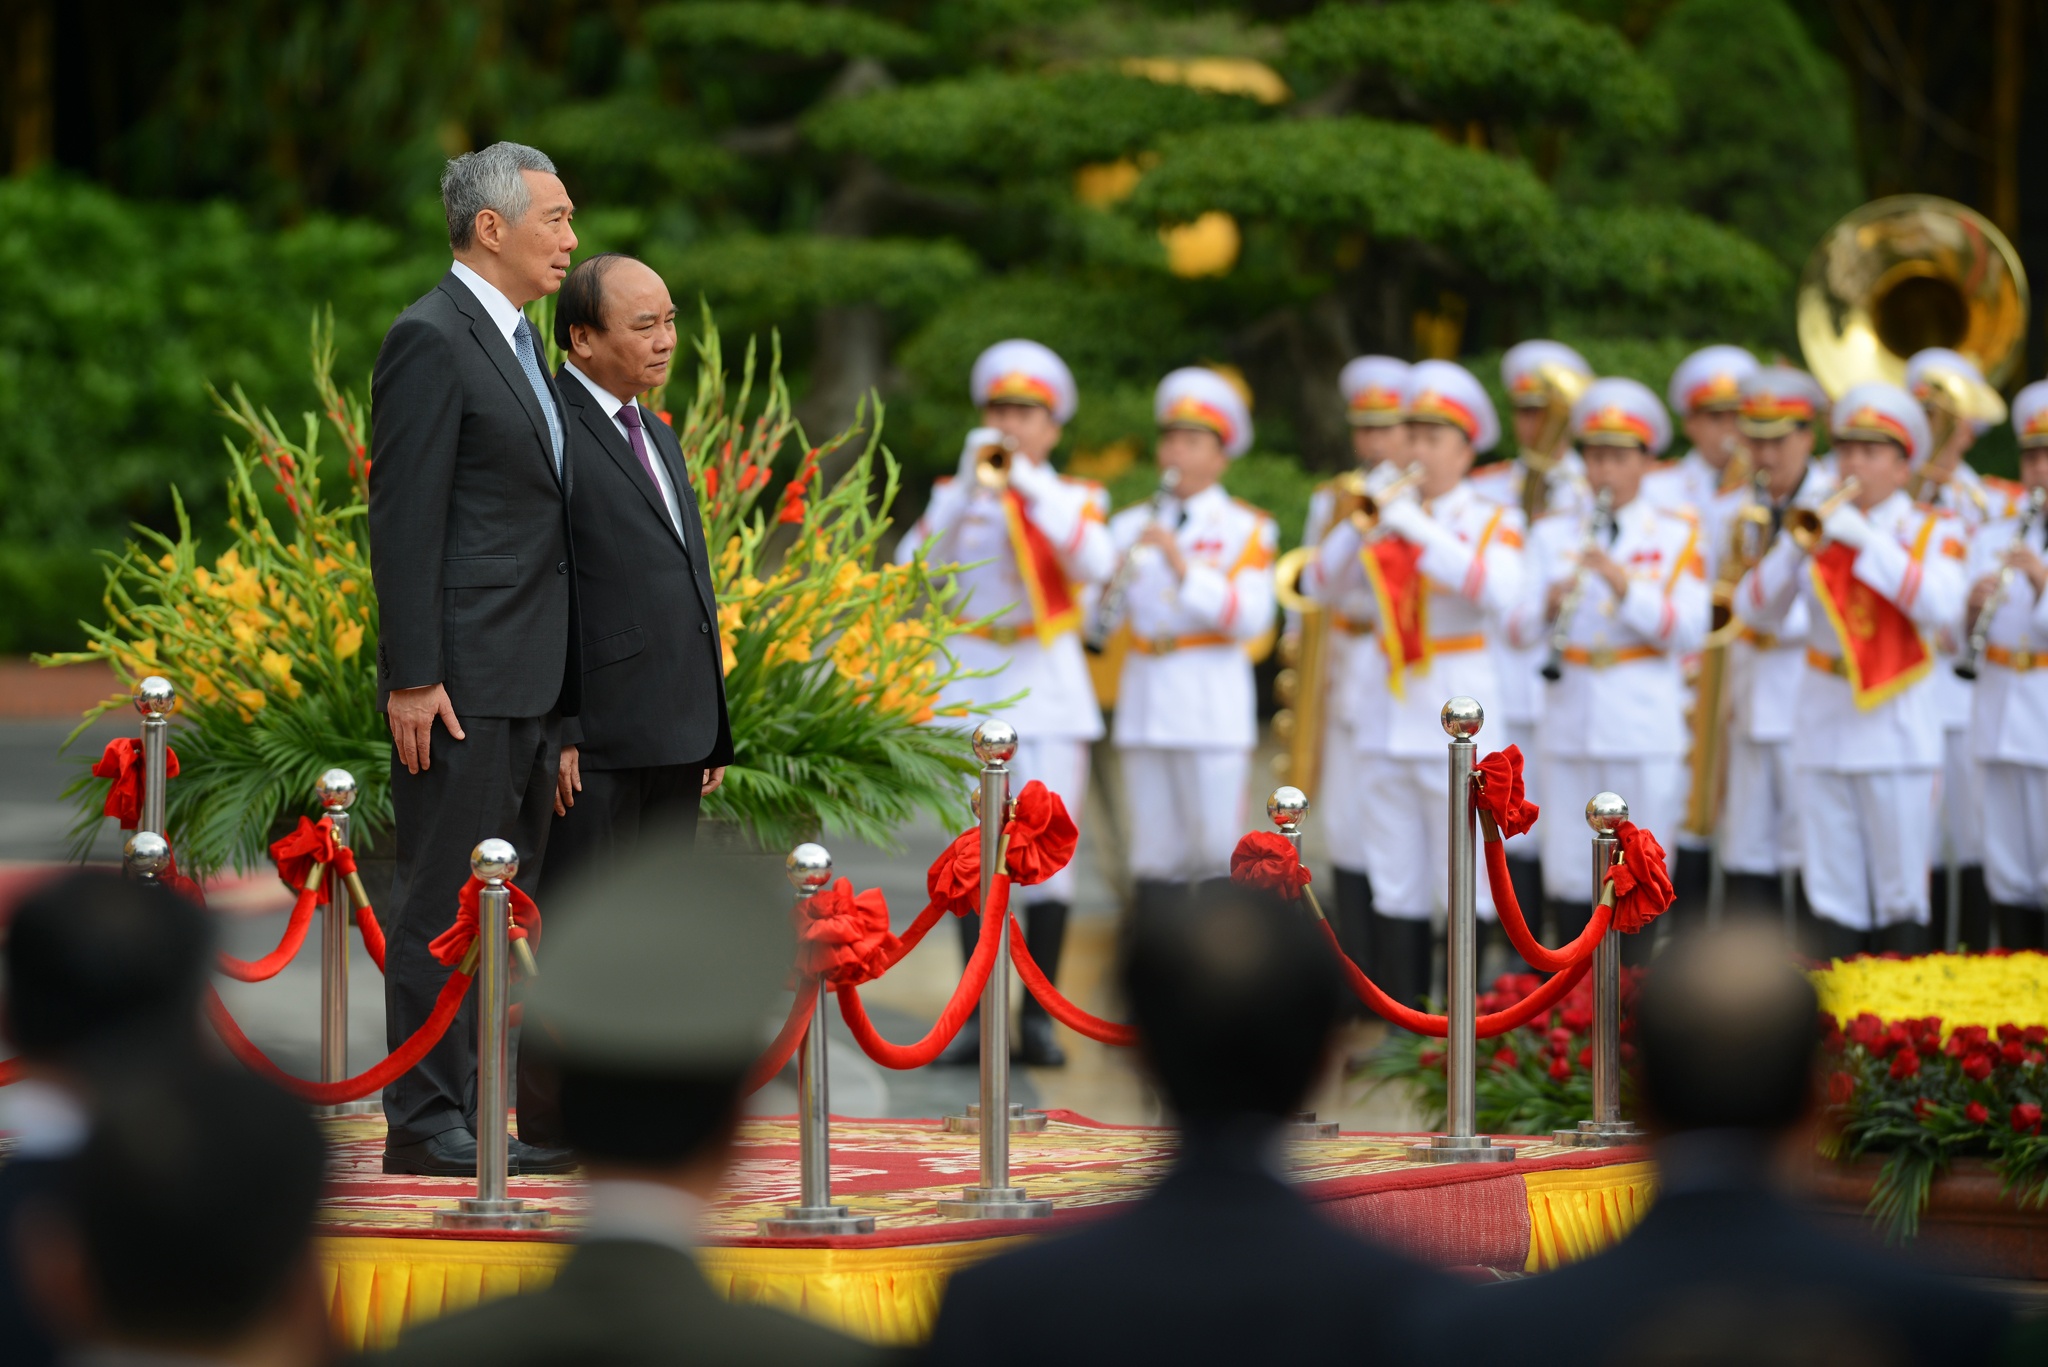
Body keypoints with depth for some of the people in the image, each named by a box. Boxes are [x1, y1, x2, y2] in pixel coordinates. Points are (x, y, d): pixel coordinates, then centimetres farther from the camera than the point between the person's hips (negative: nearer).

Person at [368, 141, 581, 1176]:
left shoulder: (516, 343, 18)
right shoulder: (431, 339, -11)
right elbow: (404, 519, -15)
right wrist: (412, 679, -19)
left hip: (527, 684, 9)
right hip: (462, 680, -9)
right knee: (444, 901, -6)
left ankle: (472, 1112, 16)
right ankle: (422, 1123, -2)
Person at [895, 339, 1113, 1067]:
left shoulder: (1075, 498, 9)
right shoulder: (957, 495, 10)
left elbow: (1095, 564, -12)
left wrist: (1030, 486, -16)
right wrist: (970, 488, -16)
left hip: (1050, 684, 0)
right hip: (974, 680, 0)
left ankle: (1037, 1014, 1)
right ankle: (975, 1013, -2)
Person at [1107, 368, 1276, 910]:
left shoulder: (1245, 530, 4)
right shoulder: (1131, 527, 13)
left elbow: (1251, 617, -10)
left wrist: (1184, 567, -18)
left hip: (1213, 707, -3)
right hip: (1145, 698, 3)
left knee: (1217, 853, -6)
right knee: (1156, 856, 5)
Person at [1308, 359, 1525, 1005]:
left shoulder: (1491, 521, 0)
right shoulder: (1389, 517, 13)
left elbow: (1498, 590, -20)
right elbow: (1325, 582, 6)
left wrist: (1420, 530, -21)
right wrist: (1360, 523, -8)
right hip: (1386, 711, 4)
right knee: (1395, 889, 6)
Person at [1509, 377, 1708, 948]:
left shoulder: (1675, 536, 4)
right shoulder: (1552, 534, 11)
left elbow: (1689, 632, -8)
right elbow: (1519, 631, 3)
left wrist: (1626, 584, -19)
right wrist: (1549, 604, -18)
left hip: (1645, 728, -2)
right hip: (1568, 724, 2)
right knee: (1568, 884, 4)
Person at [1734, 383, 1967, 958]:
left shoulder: (1931, 532, 3)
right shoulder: (1821, 527, 9)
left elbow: (1941, 608, -17)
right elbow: (1757, 611, 2)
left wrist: (1867, 540, -20)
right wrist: (1795, 548, -15)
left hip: (1896, 731, -3)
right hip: (1824, 727, 3)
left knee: (1901, 893, -1)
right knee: (1832, 894, 3)